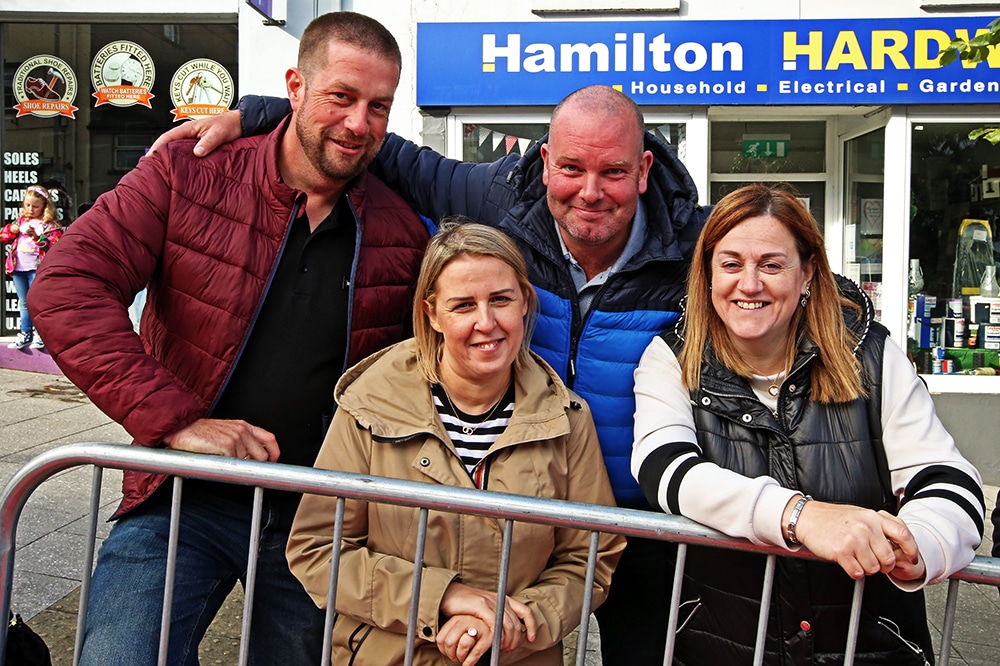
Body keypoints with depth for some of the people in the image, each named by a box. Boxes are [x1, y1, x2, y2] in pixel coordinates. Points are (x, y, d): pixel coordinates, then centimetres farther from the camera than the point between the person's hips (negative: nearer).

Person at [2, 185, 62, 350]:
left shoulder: (50, 225, -4)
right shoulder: (21, 220, 13)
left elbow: (54, 246, -16)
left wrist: (36, 236, -27)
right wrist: (11, 230, -4)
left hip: (36, 269, -6)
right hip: (18, 268, 6)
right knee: (24, 304, 13)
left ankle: (41, 335, 7)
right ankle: (26, 334, 21)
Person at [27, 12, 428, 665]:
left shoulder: (404, 235, -1)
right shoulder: (187, 175, -6)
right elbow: (65, 289, -14)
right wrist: (177, 420, -22)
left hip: (323, 515, 2)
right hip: (187, 499, -1)